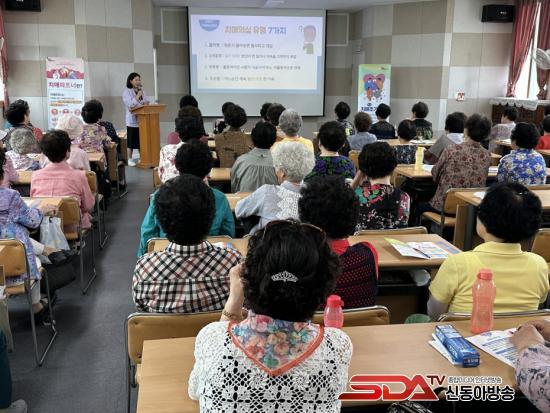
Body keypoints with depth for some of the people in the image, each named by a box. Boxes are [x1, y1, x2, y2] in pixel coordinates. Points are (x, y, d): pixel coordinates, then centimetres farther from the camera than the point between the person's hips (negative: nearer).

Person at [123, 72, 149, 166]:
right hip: (132, 119, -5)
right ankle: (130, 159, 7)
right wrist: (138, 96, -15)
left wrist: (140, 103, -9)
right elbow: (130, 105, -15)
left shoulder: (141, 90, 13)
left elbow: (147, 101, 11)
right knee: (131, 141, 0)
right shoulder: (127, 92, -6)